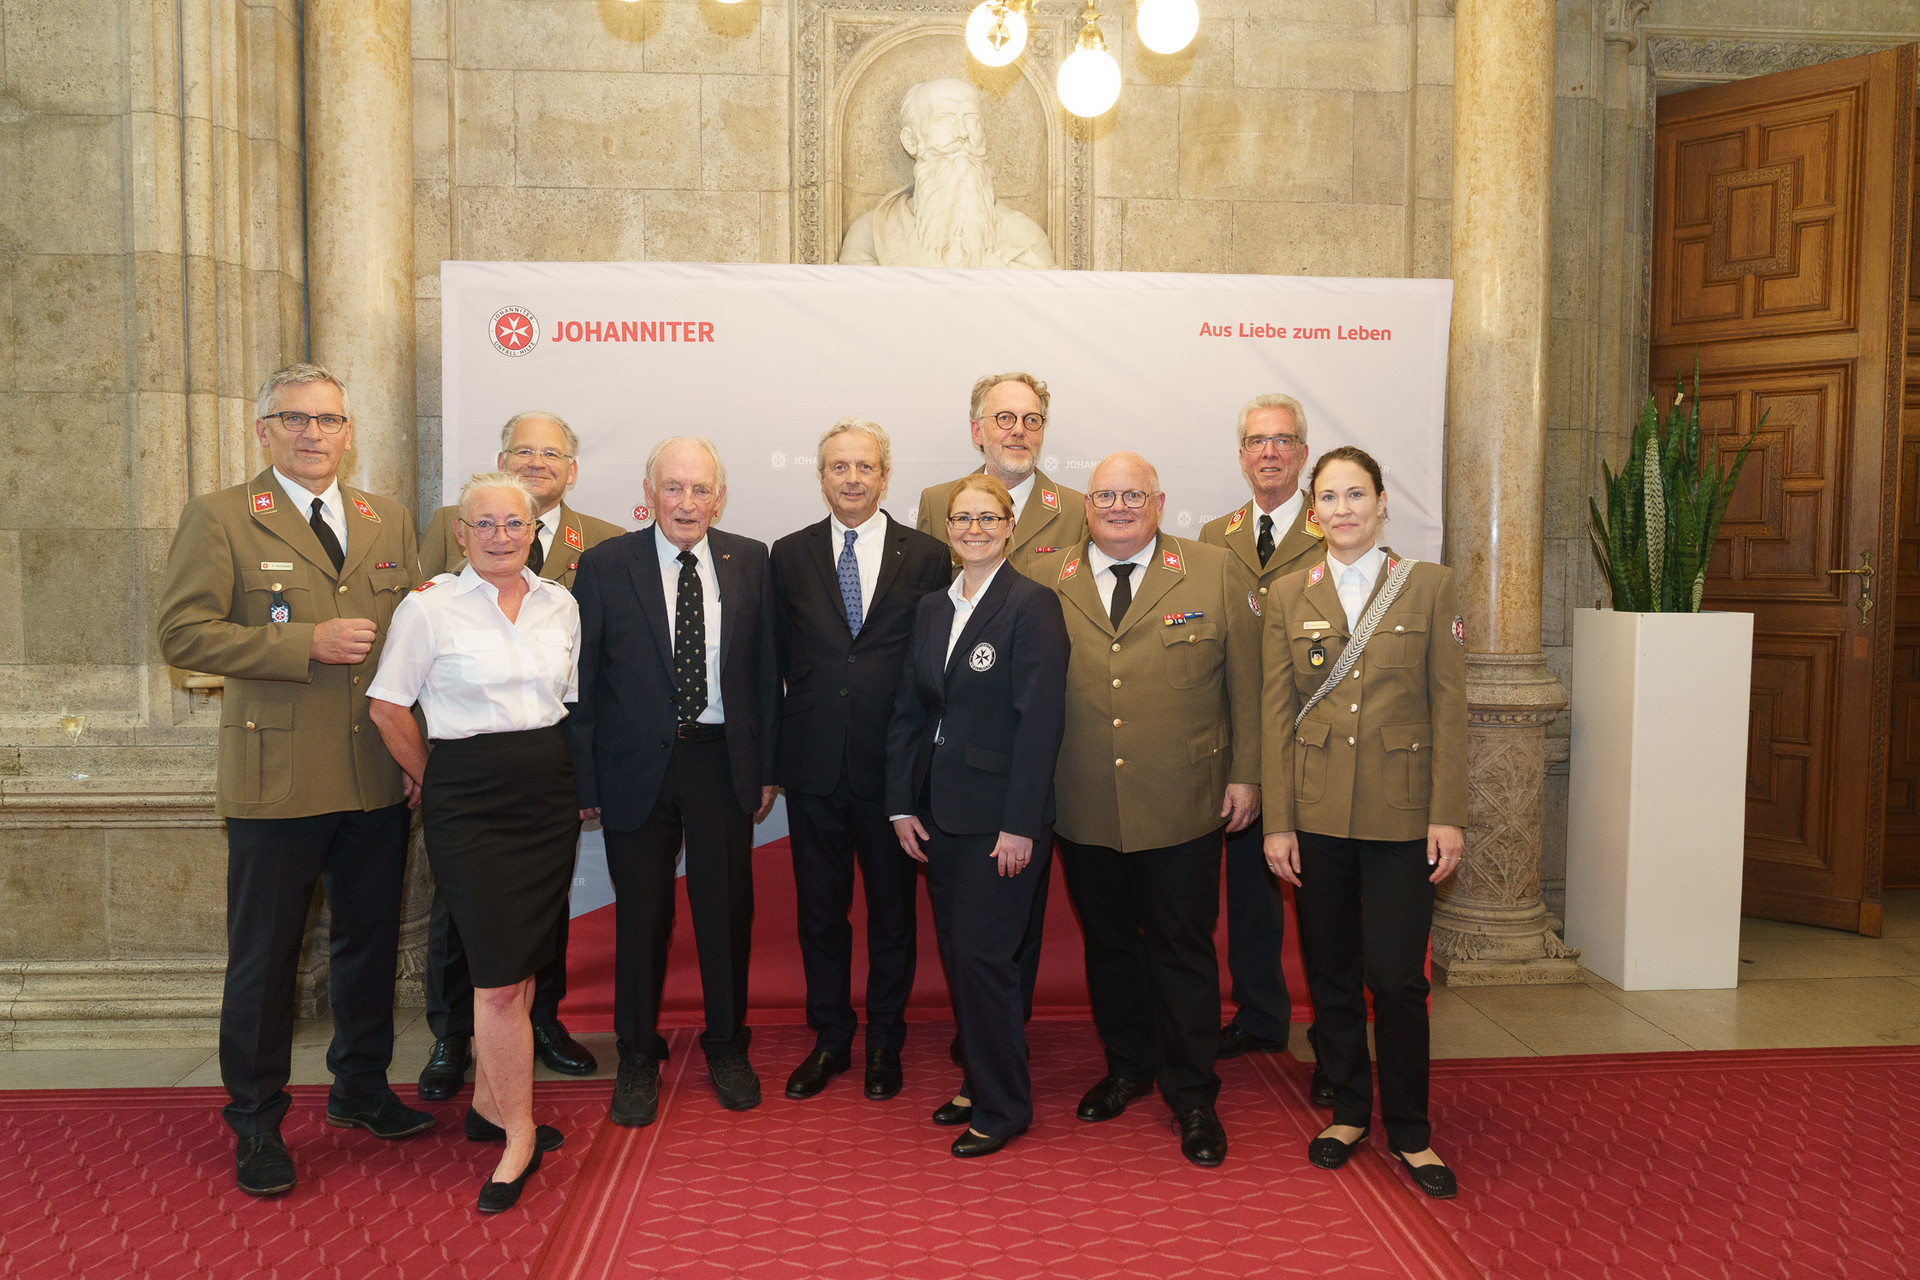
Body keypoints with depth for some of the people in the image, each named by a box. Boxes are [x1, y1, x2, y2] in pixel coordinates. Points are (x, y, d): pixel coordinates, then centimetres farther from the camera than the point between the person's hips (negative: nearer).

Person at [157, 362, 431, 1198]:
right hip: (276, 777, -4)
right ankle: (256, 1124, 24)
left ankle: (360, 1089, 34)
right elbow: (183, 633, -10)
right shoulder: (219, 518, -2)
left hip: (378, 776, 4)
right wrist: (308, 644, -18)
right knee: (265, 958, 7)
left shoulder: (390, 523, 11)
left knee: (371, 941, 15)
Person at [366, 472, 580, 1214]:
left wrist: (563, 776, 15)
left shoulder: (560, 605, 7)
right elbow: (387, 707, -2)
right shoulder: (429, 608, -7)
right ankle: (519, 1136, 10)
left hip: (548, 792, 5)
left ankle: (489, 1104, 31)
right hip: (470, 798, -5)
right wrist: (433, 782, 5)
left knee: (520, 963, 13)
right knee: (500, 974, -4)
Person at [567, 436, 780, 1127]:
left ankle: (727, 1047, 32)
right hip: (637, 762, -1)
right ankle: (637, 1058, 29)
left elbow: (765, 669, 6)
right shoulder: (605, 565, -3)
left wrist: (766, 766, 3)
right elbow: (580, 679, -2)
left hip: (723, 759, 2)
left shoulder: (749, 561, 3)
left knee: (727, 907, 11)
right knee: (640, 914, 9)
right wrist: (584, 779, -5)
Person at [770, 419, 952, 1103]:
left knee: (892, 908, 10)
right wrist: (773, 758, 1)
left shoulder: (926, 556, 0)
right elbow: (780, 657, 6)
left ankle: (884, 1041, 28)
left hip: (893, 763, -1)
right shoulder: (789, 555, 6)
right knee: (819, 907, 12)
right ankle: (830, 1038, 29)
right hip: (815, 763, 2)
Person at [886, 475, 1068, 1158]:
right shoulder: (931, 608, 11)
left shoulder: (1032, 604, -9)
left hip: (1001, 817, -6)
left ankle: (1003, 1107, 14)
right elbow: (909, 711, 13)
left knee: (982, 954, -3)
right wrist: (902, 803, 6)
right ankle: (980, 1081, 30)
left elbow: (1041, 719, -14)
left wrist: (1020, 824, -17)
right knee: (957, 953, 13)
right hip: (939, 812, 6)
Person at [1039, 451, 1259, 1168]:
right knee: (1107, 942, 16)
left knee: (1183, 949, 8)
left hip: (1182, 809, -1)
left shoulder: (1211, 574, 2)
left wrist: (1245, 774, 0)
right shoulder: (1048, 581, 4)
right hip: (1084, 809, 2)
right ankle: (1126, 1067, 36)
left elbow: (1245, 680, 3)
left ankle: (1191, 1095, 24)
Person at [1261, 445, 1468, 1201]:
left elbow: (1448, 707, 0)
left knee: (1397, 977, -1)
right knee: (1330, 972, 10)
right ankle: (1348, 1111, 29)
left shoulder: (1429, 586, 2)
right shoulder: (1289, 596, 5)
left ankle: (1409, 1130, 18)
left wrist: (1448, 815, -6)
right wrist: (1278, 821, -1)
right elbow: (1277, 714, 4)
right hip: (1317, 813, 2)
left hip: (1400, 814, -2)